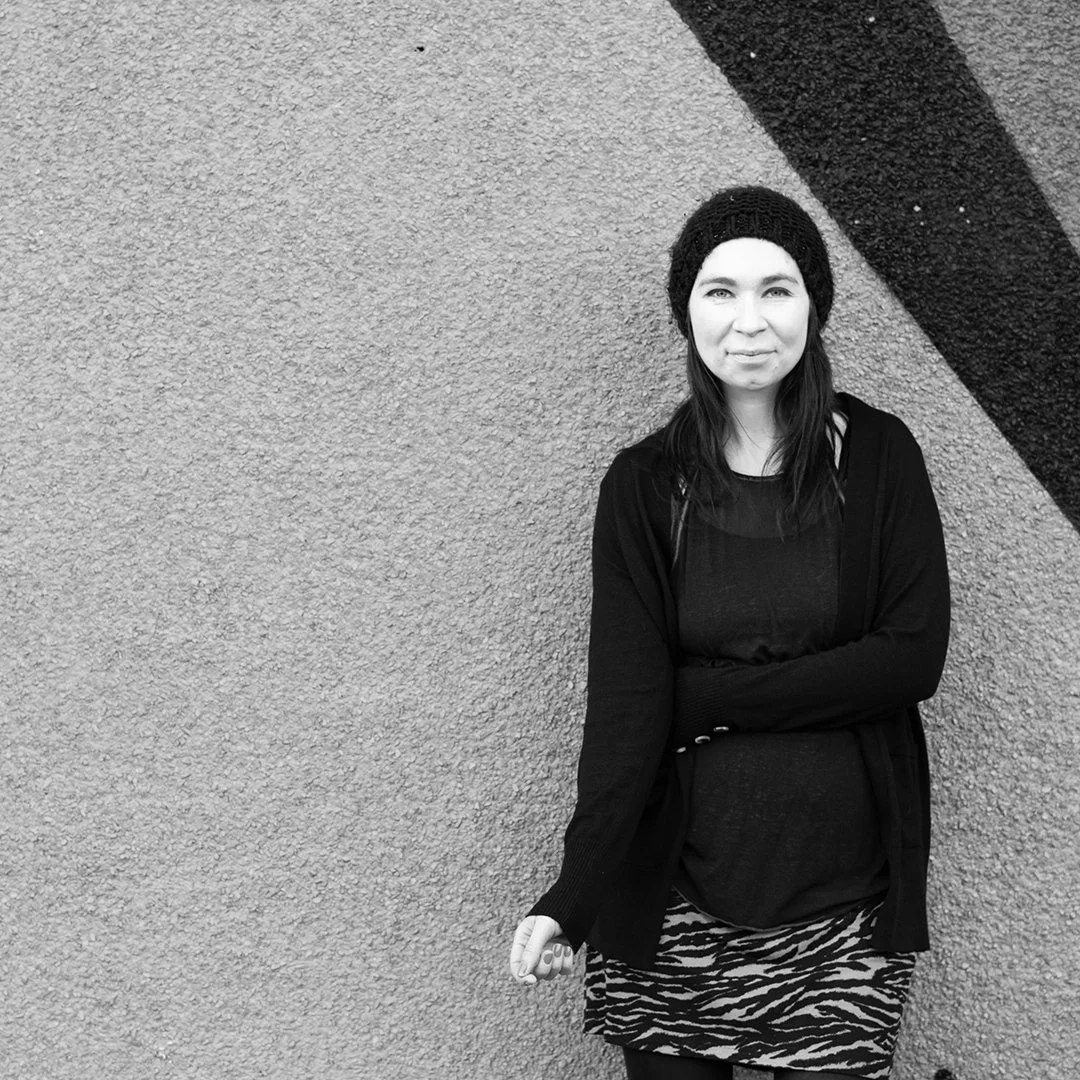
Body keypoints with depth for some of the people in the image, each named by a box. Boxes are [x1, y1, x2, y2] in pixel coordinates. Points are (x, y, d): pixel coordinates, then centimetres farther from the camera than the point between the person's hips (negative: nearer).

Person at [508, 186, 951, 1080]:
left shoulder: (879, 458, 1)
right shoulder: (644, 485, -1)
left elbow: (914, 658, -7)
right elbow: (624, 699, -9)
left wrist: (707, 696, -12)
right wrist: (575, 892, -21)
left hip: (846, 905, 0)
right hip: (677, 907, 0)